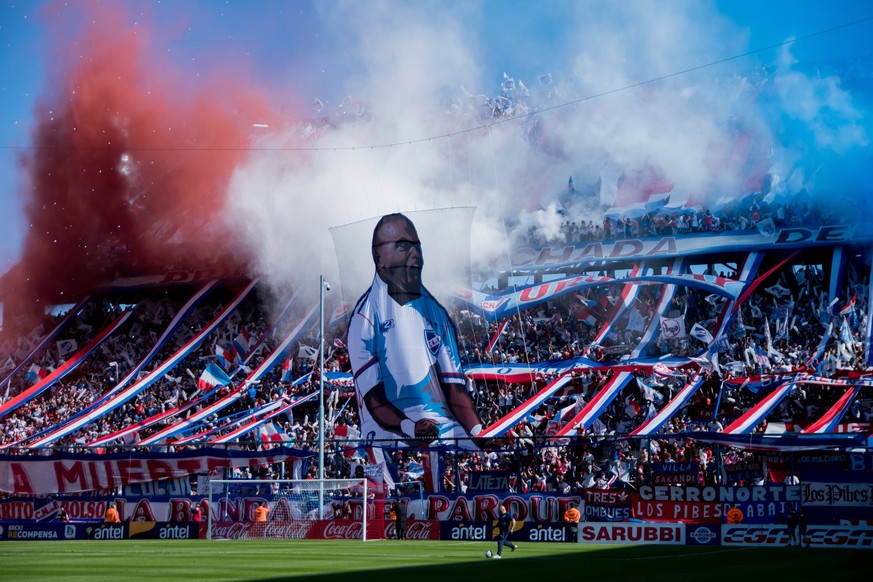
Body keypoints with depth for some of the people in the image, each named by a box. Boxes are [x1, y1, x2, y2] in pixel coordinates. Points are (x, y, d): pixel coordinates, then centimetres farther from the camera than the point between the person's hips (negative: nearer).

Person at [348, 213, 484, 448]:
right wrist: (409, 427, -25)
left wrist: (480, 434, -7)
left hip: (445, 429, 4)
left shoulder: (435, 313, 18)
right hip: (390, 433, -4)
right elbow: (373, 398, -7)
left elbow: (454, 387, 10)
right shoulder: (365, 318, 0)